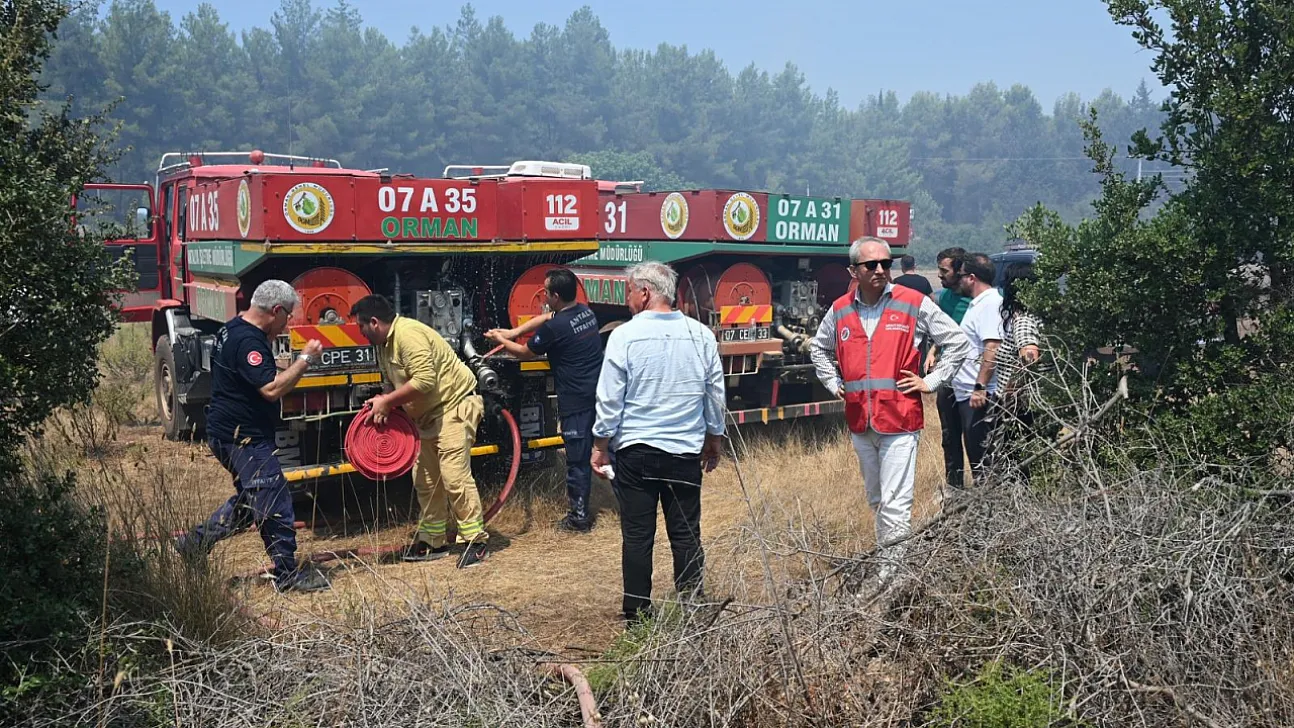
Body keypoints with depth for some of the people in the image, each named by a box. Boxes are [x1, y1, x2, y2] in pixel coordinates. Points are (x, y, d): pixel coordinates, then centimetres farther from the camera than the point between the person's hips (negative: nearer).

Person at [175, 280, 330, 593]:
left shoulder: (234, 329, 11)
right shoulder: (248, 341, -23)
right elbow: (272, 389, -29)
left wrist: (269, 340, 13)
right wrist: (305, 359, -22)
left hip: (229, 434, 11)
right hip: (242, 437, -11)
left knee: (250, 500, 23)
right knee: (275, 503, -4)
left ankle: (196, 541, 28)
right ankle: (288, 574, 3)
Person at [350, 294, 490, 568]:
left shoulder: (408, 333, -22)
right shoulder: (384, 344, 10)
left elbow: (424, 380, -29)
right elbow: (394, 381, 19)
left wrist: (387, 401, -20)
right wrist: (383, 400, -2)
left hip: (455, 406, -11)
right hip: (429, 414, 11)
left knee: (454, 474, -15)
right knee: (425, 479, 11)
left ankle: (475, 539, -6)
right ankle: (433, 541, 21)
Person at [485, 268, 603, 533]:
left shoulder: (555, 328, -16)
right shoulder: (585, 311, 8)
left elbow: (524, 353, 0)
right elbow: (545, 317, 22)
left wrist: (501, 340, 17)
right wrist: (513, 332, 22)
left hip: (576, 401, -8)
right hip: (600, 394, 8)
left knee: (577, 459, 2)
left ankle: (578, 517, 11)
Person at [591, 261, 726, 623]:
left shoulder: (625, 336, -9)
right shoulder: (701, 334, 1)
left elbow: (609, 398, -7)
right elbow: (716, 394, 9)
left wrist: (601, 445, 4)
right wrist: (714, 439, 21)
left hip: (635, 451, -2)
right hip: (686, 452, 3)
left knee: (637, 535, 5)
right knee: (686, 534, 8)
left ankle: (638, 615, 12)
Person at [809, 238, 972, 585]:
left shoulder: (914, 304, -4)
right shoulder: (839, 310, 7)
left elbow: (958, 343, 3)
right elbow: (818, 349, 27)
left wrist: (930, 381, -2)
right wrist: (834, 383, 15)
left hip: (899, 420, -5)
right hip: (859, 422, 5)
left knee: (894, 502, -7)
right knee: (875, 499, 17)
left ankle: (892, 573, 1)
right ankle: (887, 556, 32)